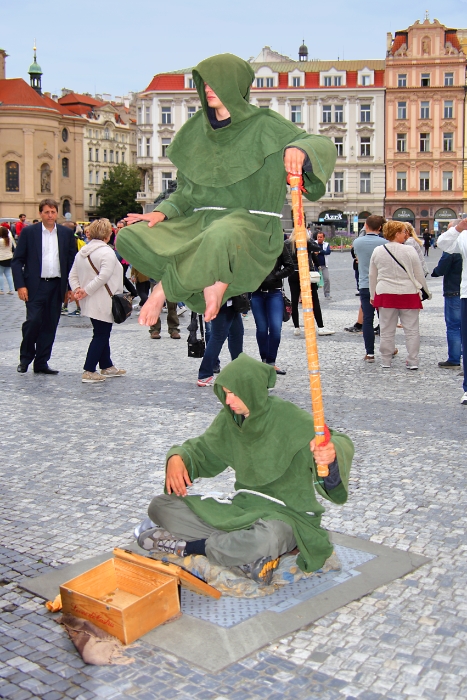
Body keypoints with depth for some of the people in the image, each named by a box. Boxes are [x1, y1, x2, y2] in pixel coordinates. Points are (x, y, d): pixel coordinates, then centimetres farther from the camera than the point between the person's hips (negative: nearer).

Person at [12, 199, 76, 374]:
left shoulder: (66, 233, 7)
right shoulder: (29, 232, 1)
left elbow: (72, 261, 9)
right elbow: (17, 261, 0)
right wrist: (20, 285, -10)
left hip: (57, 286, 3)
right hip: (35, 285, -3)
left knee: (50, 325, 5)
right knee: (33, 321, -10)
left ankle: (41, 363, 15)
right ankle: (25, 358, 11)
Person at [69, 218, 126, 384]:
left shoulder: (82, 252, 11)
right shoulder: (106, 252, -16)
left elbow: (73, 275, 9)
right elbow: (104, 276, -26)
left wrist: (77, 289, -4)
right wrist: (86, 291, -20)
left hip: (90, 302, 9)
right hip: (103, 302, -9)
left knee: (102, 334, 18)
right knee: (101, 336, -2)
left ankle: (107, 367, 28)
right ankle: (89, 372, -5)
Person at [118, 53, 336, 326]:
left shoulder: (264, 124, 0)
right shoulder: (198, 128, 14)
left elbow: (324, 145, -8)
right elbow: (187, 189, 18)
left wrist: (299, 148, -32)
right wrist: (164, 212, -2)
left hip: (251, 222, -6)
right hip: (200, 221, 6)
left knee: (221, 238, -43)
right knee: (130, 238, -14)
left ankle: (164, 289, -17)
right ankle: (212, 281, -16)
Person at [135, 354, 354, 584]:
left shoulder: (288, 417, -17)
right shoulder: (230, 419, 0)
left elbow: (339, 442, -25)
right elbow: (203, 449, 14)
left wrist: (332, 453, -50)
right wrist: (177, 457, -9)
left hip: (285, 514, -5)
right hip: (243, 508, 6)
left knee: (265, 539, -43)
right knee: (159, 507, -4)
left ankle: (185, 546, -17)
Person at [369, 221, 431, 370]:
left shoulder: (377, 251, 2)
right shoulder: (409, 251, -8)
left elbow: (372, 276, 10)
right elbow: (419, 274, -2)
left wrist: (373, 295, 19)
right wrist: (426, 292, 11)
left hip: (385, 294, 3)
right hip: (408, 294, -2)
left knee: (387, 330, 8)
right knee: (411, 329, 5)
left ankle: (386, 361, 13)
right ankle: (412, 361, 5)